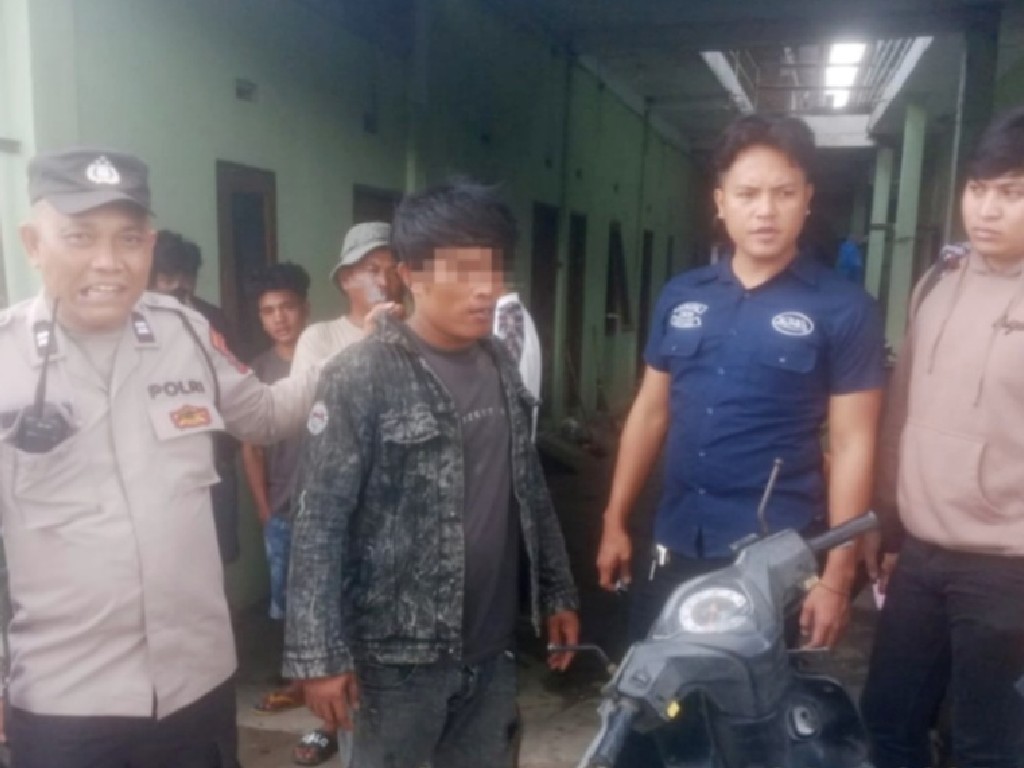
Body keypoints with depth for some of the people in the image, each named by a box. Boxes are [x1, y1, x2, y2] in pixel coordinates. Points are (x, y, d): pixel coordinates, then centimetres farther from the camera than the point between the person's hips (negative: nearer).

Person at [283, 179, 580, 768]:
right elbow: (320, 525, -14)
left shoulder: (501, 366, 4)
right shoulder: (361, 379, -15)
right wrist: (321, 655, -14)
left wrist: (557, 592, 12)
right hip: (401, 653, -5)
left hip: (493, 646, 6)